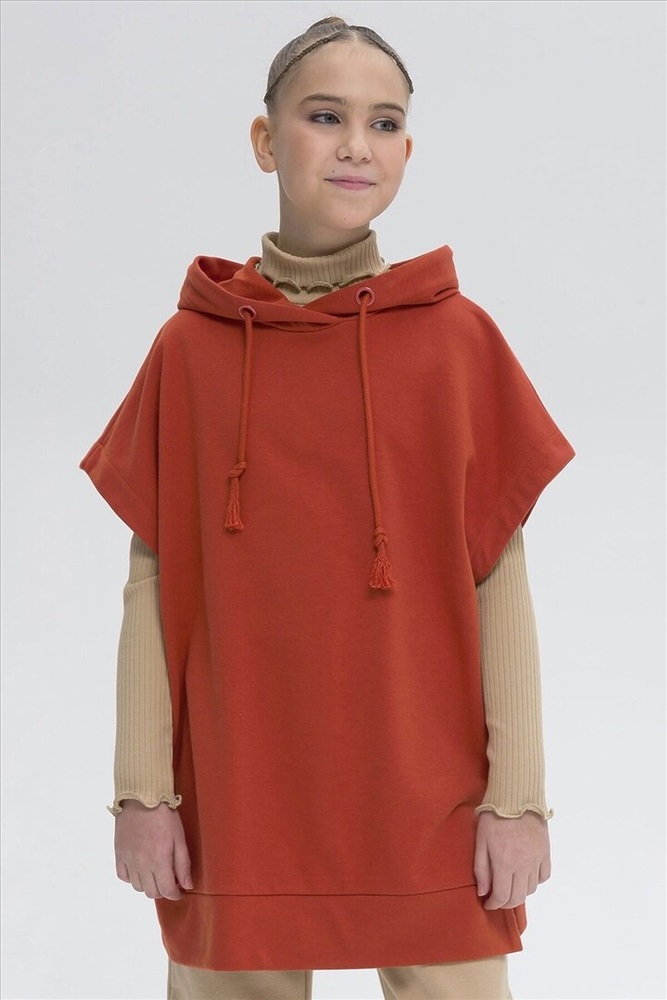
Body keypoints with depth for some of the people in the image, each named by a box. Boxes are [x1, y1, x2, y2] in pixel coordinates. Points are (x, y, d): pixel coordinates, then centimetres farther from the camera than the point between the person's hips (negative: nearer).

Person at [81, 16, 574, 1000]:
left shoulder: (460, 340, 1)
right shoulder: (191, 349, 2)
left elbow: (499, 578, 0)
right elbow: (154, 582, 3)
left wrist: (518, 796, -3)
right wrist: (143, 792, -1)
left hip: (430, 809, 0)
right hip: (237, 808, 1)